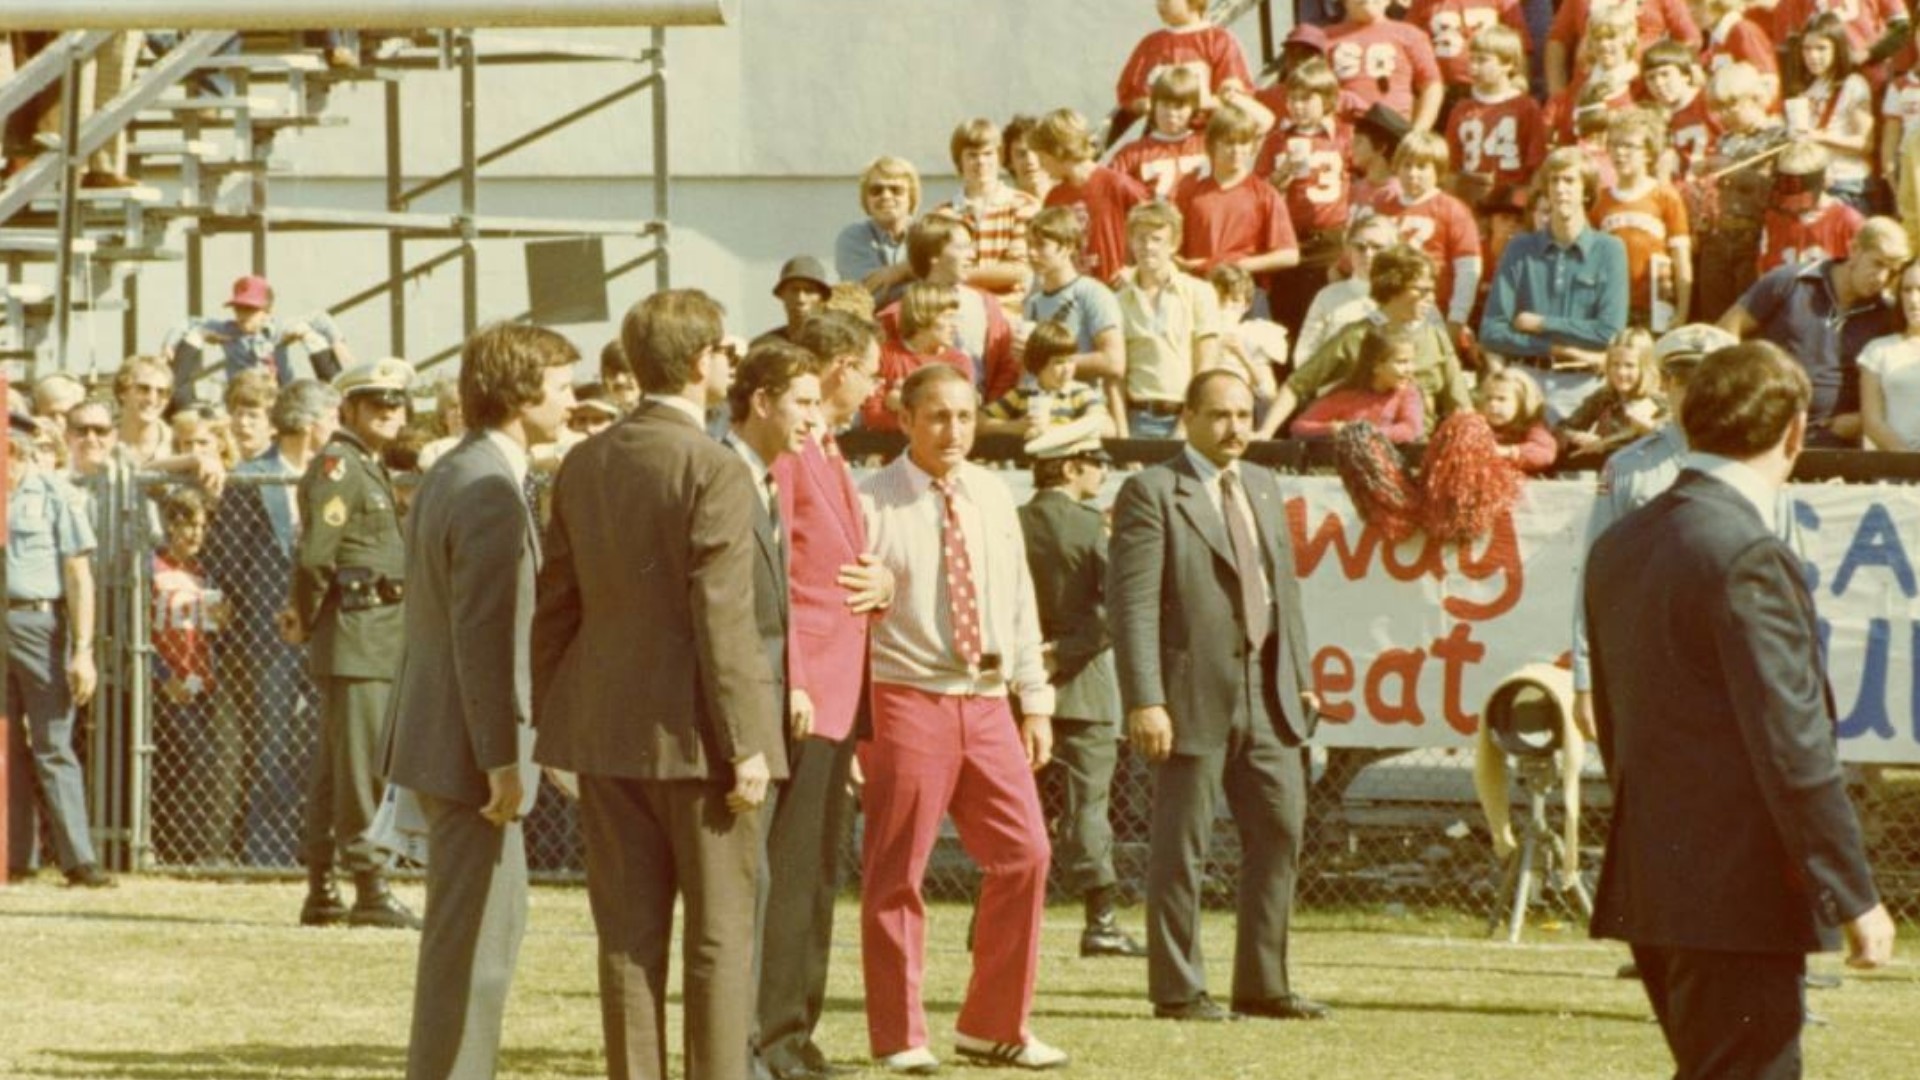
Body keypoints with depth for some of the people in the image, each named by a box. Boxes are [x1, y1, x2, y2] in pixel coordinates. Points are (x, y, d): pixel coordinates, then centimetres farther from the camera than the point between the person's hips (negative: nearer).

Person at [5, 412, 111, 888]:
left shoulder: (51, 495, -3)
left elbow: (79, 577, -4)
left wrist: (82, 651, -10)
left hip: (38, 622, -4)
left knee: (52, 747, -5)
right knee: (6, 747, 7)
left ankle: (78, 858, -6)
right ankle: (15, 855, 11)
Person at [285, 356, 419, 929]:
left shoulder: (374, 469, 20)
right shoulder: (337, 465, -11)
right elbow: (316, 554, -18)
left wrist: (305, 615, 13)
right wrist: (307, 618, -6)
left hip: (381, 631, 10)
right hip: (355, 631, -10)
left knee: (335, 766, 12)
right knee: (361, 763, -9)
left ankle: (320, 891, 16)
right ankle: (369, 887, -9)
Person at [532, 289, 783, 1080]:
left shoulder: (584, 464, 7)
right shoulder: (714, 470, -13)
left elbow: (556, 600, 11)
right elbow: (722, 617, -16)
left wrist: (550, 719, 18)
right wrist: (745, 743, -14)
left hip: (605, 729, 6)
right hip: (692, 733, -6)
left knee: (629, 935, 8)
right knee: (720, 934, 1)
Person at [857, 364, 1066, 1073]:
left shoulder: (992, 499, 11)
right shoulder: (870, 504, -5)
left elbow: (1020, 606, 15)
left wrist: (1035, 701, 11)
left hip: (987, 703, 5)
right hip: (908, 701, -5)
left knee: (1023, 856, 1)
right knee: (896, 874, -1)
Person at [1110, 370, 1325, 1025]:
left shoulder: (1263, 487, 16)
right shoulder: (1153, 493, -7)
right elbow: (1132, 604, -13)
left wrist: (1300, 676, 13)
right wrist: (1144, 701, -19)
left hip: (1266, 694, 7)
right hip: (1194, 694, -7)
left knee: (1281, 831, 7)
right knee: (1181, 847, 0)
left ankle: (1262, 986, 16)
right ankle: (1177, 991, 7)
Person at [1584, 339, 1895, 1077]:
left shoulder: (1620, 546, 10)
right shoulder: (1747, 556, -17)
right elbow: (1793, 746, -19)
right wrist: (1854, 898, -15)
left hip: (1649, 879, 9)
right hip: (1739, 895, -9)